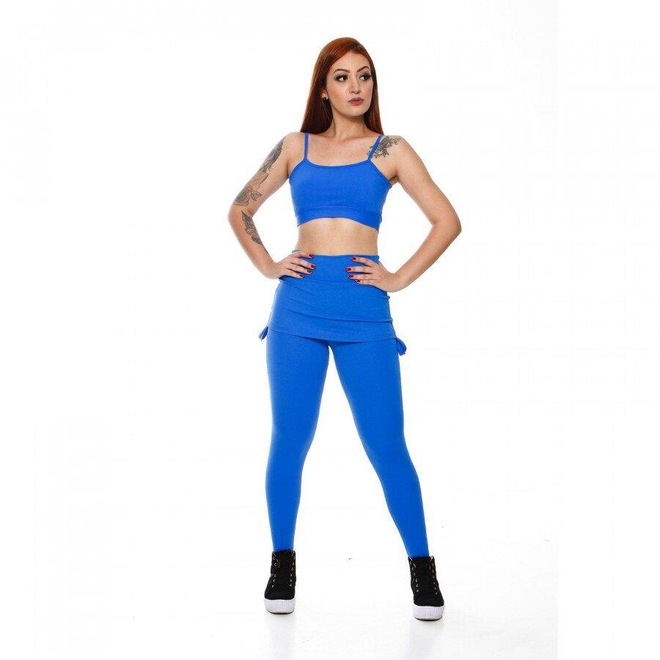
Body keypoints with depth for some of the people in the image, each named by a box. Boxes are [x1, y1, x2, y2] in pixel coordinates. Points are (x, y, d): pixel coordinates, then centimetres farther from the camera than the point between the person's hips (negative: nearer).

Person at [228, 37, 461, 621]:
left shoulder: (390, 151, 9)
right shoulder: (295, 146, 14)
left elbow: (447, 221, 6)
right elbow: (240, 210, 20)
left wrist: (400, 278, -1)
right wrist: (268, 265, 7)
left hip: (364, 310, -1)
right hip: (299, 306, 2)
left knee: (386, 444, -3)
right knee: (290, 442, 5)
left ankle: (422, 569, 10)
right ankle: (283, 565, 20)